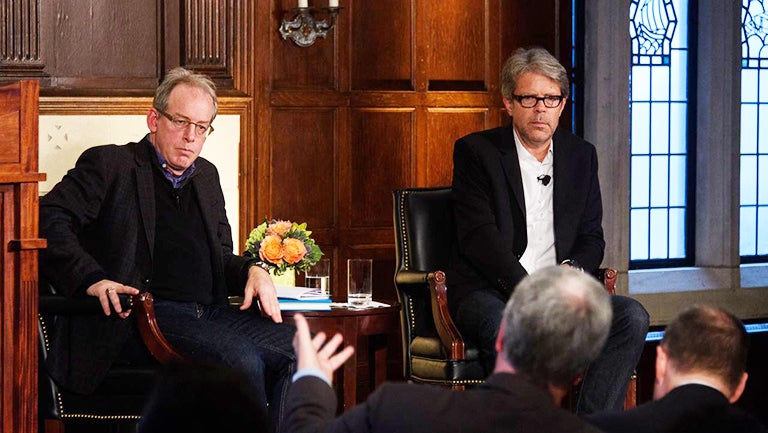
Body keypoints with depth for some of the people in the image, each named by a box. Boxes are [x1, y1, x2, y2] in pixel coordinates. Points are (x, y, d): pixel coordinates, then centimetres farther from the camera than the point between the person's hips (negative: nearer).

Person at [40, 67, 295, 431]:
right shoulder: (109, 164, 6)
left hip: (210, 312, 7)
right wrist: (91, 278, -22)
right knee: (240, 358, -32)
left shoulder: (206, 176, 26)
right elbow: (48, 219, -6)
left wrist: (253, 270, 7)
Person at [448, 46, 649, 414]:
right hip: (489, 293, -5)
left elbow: (591, 238, 18)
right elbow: (479, 237, -9)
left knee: (632, 316, -22)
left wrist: (571, 270, -7)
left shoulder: (581, 156, 17)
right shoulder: (476, 152, 2)